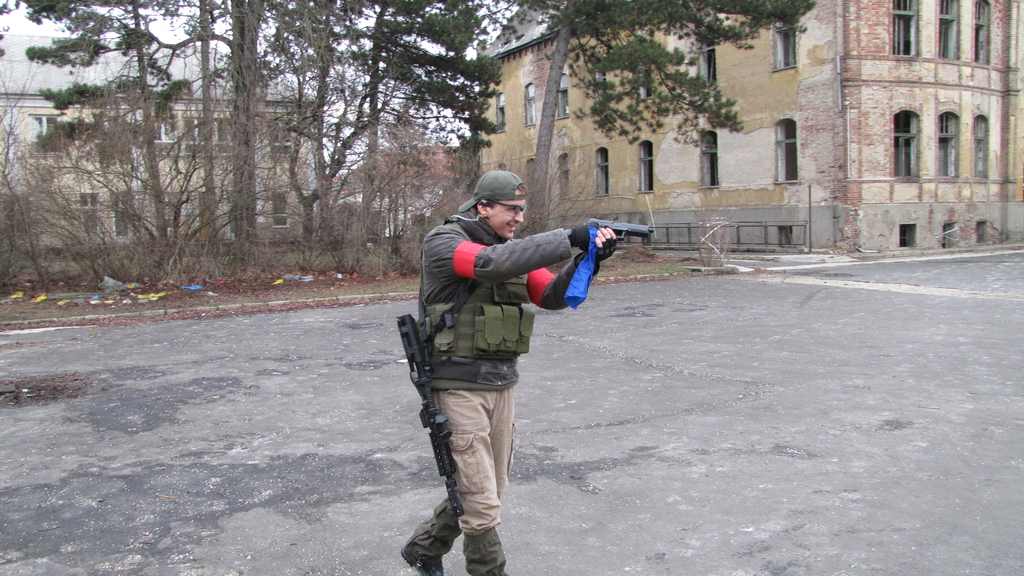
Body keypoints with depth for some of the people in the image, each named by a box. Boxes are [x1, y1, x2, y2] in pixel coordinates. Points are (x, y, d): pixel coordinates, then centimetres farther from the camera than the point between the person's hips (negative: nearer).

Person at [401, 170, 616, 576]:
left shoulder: (513, 249, 11)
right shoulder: (444, 241, -11)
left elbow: (552, 295, 3)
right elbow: (492, 263, -31)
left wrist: (589, 259, -15)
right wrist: (569, 238, -31)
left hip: (501, 385, 8)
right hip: (459, 387, -8)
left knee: (487, 491, 18)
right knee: (482, 504, -6)